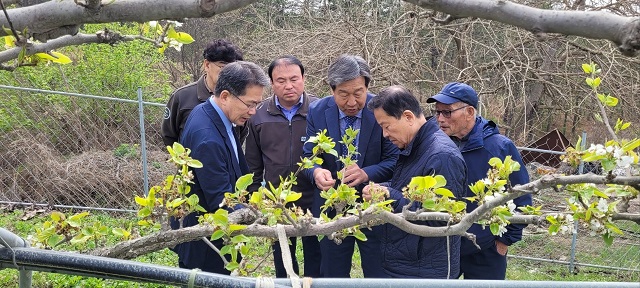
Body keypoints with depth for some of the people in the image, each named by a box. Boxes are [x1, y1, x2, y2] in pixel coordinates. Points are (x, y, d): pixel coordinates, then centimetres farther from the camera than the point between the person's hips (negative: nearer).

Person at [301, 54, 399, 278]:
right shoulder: (317, 111, -6)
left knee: (379, 278, 9)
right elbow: (309, 157, -3)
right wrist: (316, 172, -27)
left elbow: (394, 160, -12)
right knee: (332, 277, 15)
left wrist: (367, 174, -32)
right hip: (331, 210, 2)